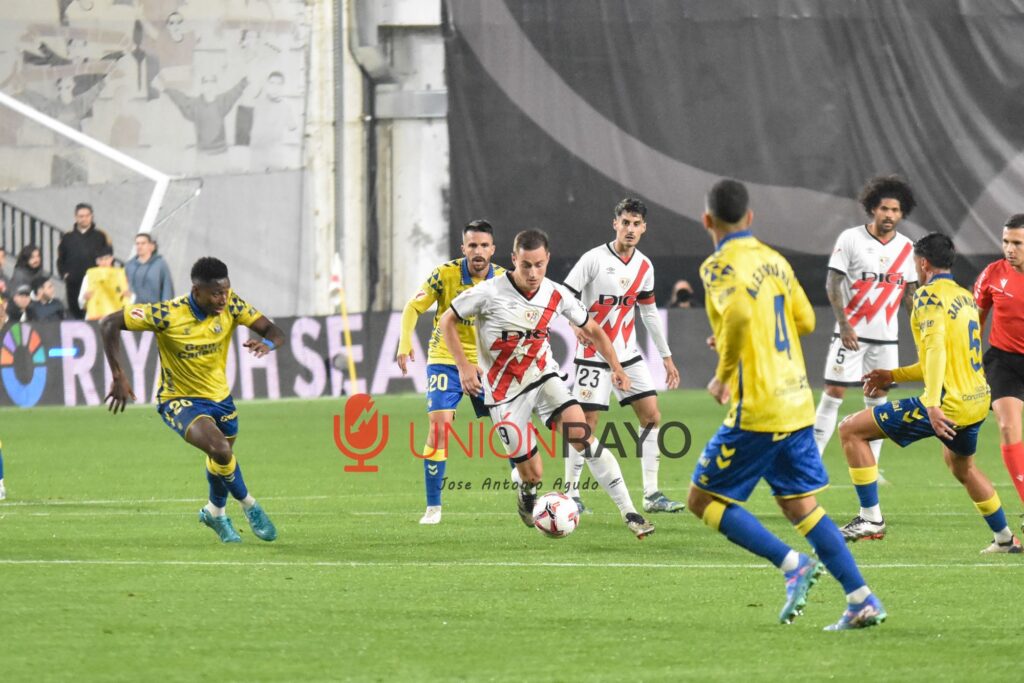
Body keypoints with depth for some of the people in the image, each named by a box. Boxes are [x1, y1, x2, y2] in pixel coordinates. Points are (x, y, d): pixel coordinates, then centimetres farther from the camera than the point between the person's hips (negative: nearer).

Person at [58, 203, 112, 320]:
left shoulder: (100, 236, 5)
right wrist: (64, 274, 0)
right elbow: (60, 259, 13)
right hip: (74, 284, 2)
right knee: (76, 314, 4)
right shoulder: (68, 237, 10)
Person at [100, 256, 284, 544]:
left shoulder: (231, 305, -16)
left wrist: (267, 343, -39)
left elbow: (274, 331, -14)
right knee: (219, 449, -27)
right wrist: (118, 377, -25)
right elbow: (109, 323, -21)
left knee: (221, 459, 20)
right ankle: (249, 505, 0)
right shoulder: (168, 315, -27)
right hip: (179, 399, -5)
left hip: (219, 397, 5)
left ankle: (216, 512, 51)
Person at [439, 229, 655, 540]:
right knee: (532, 473, -3)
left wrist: (616, 366, -1)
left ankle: (629, 512, -17)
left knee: (582, 436, -21)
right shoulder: (490, 293, -17)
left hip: (544, 378, 2)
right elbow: (447, 321, -5)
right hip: (504, 393, -2)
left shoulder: (557, 295, -6)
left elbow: (592, 330, 11)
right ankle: (525, 493, 38)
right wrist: (464, 365, -15)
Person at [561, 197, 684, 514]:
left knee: (651, 416, 0)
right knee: (587, 423, -7)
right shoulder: (594, 260, -11)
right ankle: (571, 493, 5)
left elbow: (649, 312, 18)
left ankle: (651, 494, 5)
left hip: (628, 354, 6)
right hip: (594, 355, -6)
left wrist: (666, 356, 20)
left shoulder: (644, 267, 7)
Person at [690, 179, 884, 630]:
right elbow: (805, 321, 20)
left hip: (756, 408, -8)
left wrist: (723, 376, -17)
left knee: (704, 500, 3)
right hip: (797, 403, 8)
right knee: (801, 506, 13)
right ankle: (862, 600, 4)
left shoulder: (720, 266, -11)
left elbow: (739, 314, -29)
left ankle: (793, 564, -10)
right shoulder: (774, 260, 13)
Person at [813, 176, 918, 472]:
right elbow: (833, 284, -7)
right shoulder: (850, 239, -7)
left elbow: (909, 292, 14)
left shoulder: (905, 247, 6)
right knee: (834, 392, -6)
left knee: (877, 398, 5)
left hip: (887, 336, 4)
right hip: (851, 333, -4)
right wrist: (844, 324, -17)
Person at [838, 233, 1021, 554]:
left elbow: (936, 348, -24)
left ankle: (871, 518, -4)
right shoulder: (966, 297, 17)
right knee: (962, 466, 37)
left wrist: (932, 404, -34)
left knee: (851, 430, -3)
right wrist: (892, 376, 29)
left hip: (948, 405, -9)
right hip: (977, 401, 9)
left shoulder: (929, 295, -10)